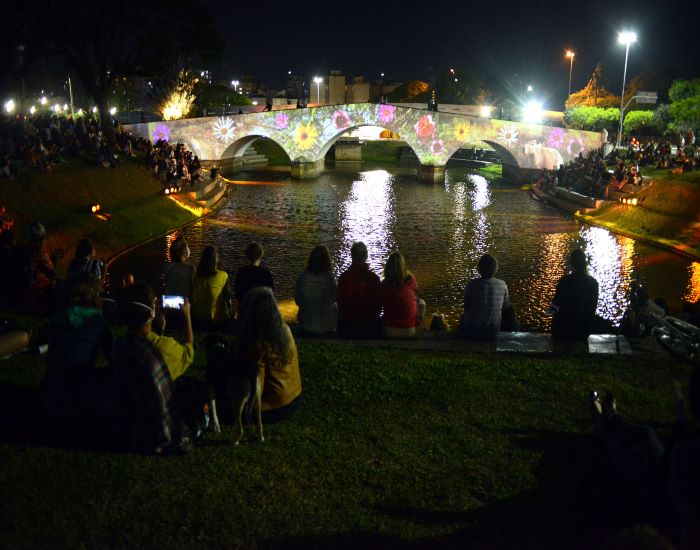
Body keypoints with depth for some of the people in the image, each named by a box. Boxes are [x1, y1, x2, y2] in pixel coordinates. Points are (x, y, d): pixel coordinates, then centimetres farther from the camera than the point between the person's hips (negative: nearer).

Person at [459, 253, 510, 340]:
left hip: (472, 332, -2)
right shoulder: (502, 285, -9)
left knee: (464, 316, 31)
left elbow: (467, 308, -2)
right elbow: (506, 307, 5)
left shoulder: (471, 285, -15)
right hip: (493, 332, 2)